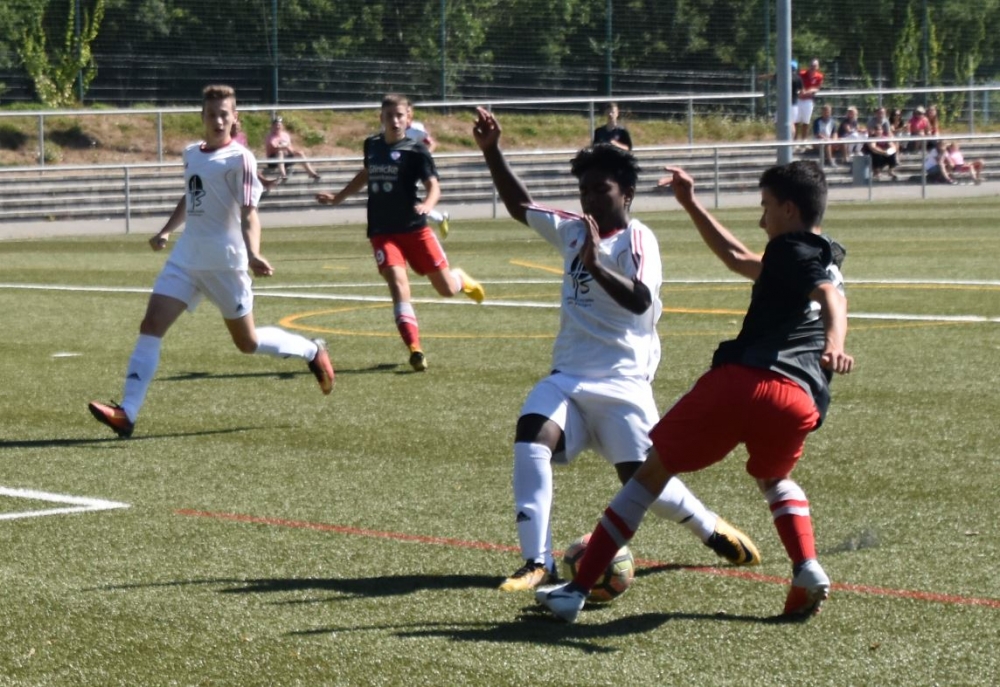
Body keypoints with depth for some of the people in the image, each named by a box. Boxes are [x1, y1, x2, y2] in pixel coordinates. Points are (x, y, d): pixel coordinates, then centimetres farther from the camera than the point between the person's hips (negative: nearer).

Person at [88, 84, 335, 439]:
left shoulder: (239, 159, -9)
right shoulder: (191, 154, 11)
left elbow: (248, 213, -15)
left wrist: (252, 254, -30)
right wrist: (166, 231, 21)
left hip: (224, 261, -6)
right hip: (185, 258, 6)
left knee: (247, 342, 6)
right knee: (151, 325, -10)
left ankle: (312, 352, 32)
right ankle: (127, 413, -15)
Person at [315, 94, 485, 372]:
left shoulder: (415, 151, -6)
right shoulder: (372, 145, 9)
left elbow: (433, 185, -13)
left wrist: (426, 205, -34)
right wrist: (338, 197, 30)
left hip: (414, 228, -3)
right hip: (382, 232, 3)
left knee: (447, 288, 2)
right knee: (398, 283, -18)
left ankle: (463, 280, 41)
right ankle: (415, 349, -21)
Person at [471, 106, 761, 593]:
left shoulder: (637, 239, -7)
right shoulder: (572, 231, 13)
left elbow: (640, 300, -23)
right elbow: (521, 206, 26)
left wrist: (595, 264, -34)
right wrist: (491, 151, 17)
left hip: (623, 383, -5)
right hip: (568, 377, 5)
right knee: (531, 438, -22)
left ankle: (712, 529, 22)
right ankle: (537, 562, -23)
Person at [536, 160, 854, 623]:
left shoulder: (794, 250, 10)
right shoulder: (827, 265, 33)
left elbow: (831, 298, -13)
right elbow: (739, 260, 46)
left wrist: (834, 343, -33)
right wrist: (691, 204, 51)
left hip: (742, 380, -6)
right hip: (801, 401, 6)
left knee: (652, 471, 7)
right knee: (774, 480, 36)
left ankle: (577, 590, 5)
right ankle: (807, 570, 7)